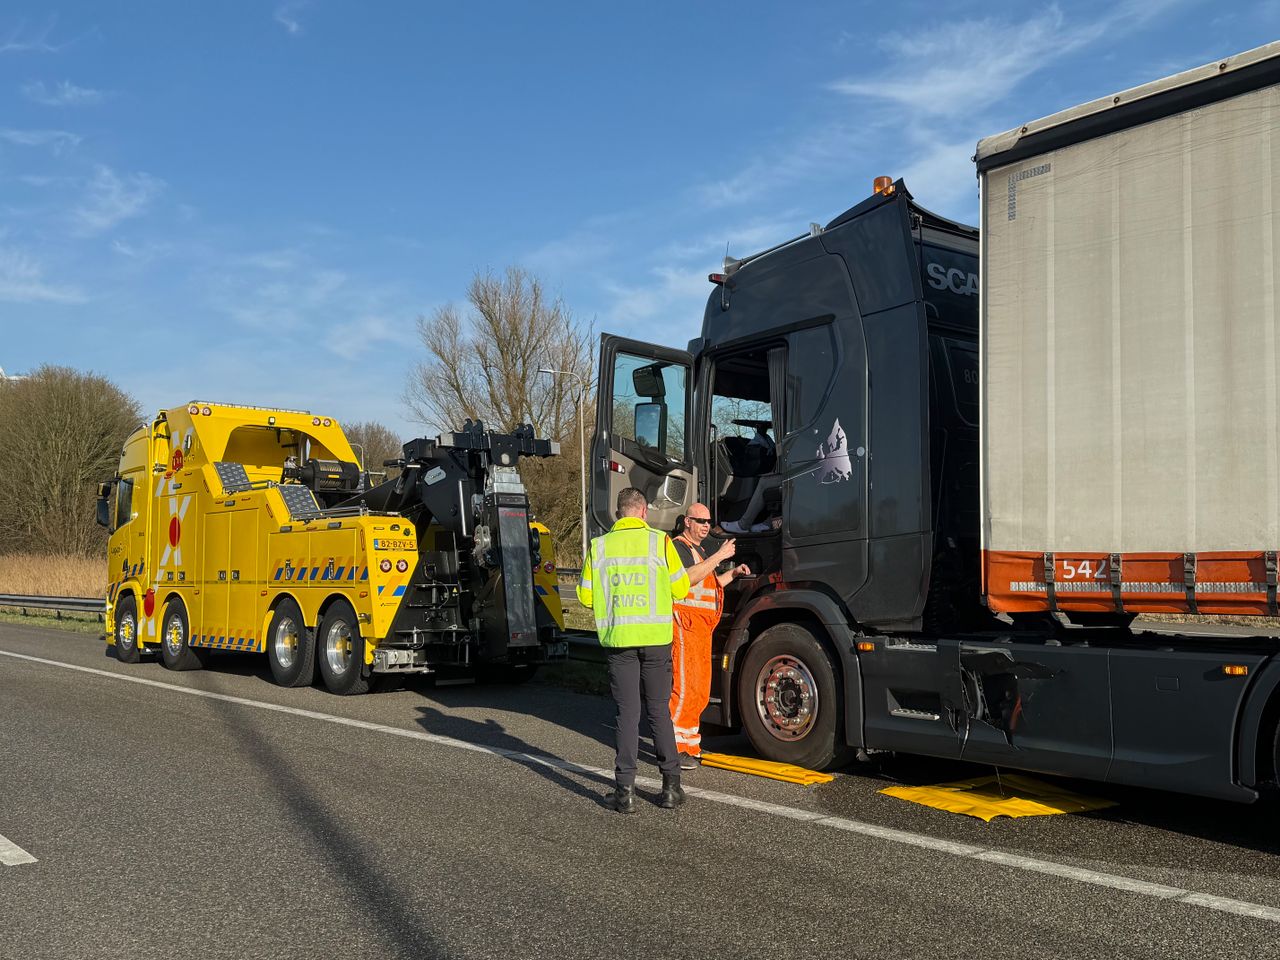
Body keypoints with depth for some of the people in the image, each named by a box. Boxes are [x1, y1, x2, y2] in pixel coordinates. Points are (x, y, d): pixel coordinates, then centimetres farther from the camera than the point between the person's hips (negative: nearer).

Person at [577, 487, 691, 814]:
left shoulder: (599, 547, 1)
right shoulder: (660, 541, -3)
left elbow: (586, 596, 4)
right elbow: (680, 589, 2)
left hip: (618, 639, 1)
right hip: (656, 638, 0)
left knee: (627, 713, 6)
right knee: (659, 711, 10)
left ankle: (625, 790, 4)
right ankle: (671, 787, 14)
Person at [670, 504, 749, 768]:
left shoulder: (700, 551, 24)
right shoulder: (677, 547, -7)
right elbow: (686, 578, -24)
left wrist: (733, 573, 19)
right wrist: (719, 556, -23)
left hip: (703, 627, 10)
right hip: (684, 624, -10)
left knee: (700, 690, 10)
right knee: (685, 687, -14)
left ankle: (689, 743, 17)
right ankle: (674, 748, -11)